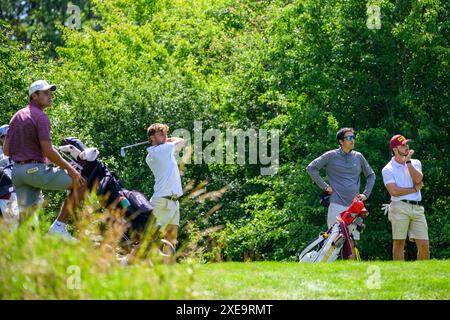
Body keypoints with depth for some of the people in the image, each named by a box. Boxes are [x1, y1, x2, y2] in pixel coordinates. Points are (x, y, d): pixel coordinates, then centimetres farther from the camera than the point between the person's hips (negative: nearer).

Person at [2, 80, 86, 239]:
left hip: (17, 171, 8)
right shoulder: (41, 117, -9)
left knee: (25, 214, 11)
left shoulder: (17, 116, 17)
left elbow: (6, 150, 14)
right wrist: (71, 169, -11)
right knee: (80, 183, 0)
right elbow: (48, 151, -18)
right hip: (36, 169, -8)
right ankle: (59, 227, -6)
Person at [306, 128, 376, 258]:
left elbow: (371, 175, 26)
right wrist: (324, 186, -1)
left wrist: (366, 194, 14)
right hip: (337, 204, -4)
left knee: (352, 241, 2)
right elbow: (311, 168, 4)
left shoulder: (358, 157, 13)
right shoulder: (331, 156, 2)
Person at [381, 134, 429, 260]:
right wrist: (414, 189, -1)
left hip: (417, 207, 4)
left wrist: (408, 161, -2)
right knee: (399, 243, -3)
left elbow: (418, 179, -3)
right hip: (400, 207, -4)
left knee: (424, 245, -2)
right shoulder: (388, 169, 3)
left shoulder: (415, 163, 17)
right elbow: (394, 191, -10)